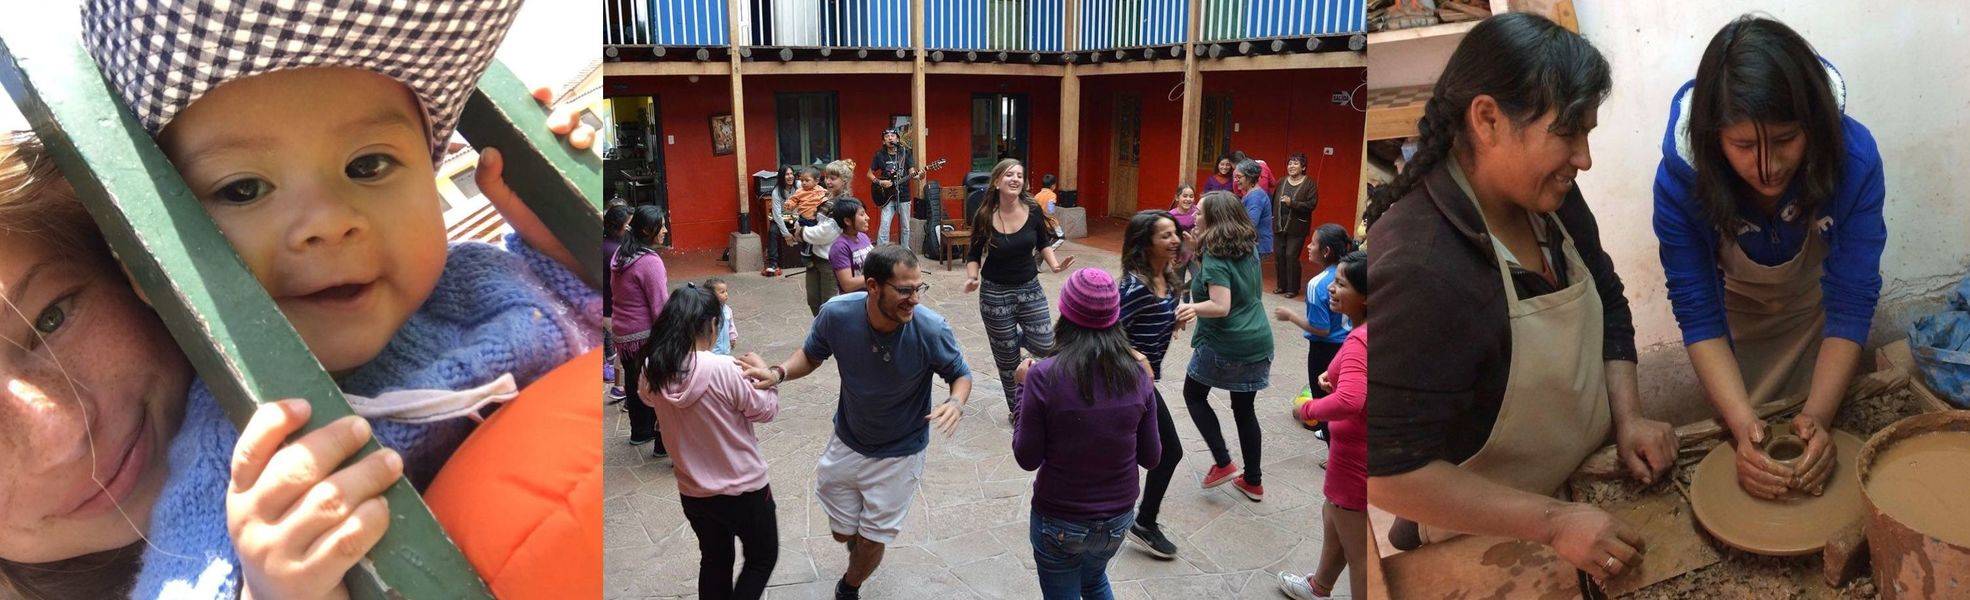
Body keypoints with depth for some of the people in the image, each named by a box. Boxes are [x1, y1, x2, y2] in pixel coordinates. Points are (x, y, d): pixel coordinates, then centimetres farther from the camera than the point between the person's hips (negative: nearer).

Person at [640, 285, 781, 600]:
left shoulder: (652, 370, -11)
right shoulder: (724, 370, -28)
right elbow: (767, 409, -15)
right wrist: (762, 370, 1)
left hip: (692, 492, 5)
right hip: (744, 490, -5)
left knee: (714, 561, 26)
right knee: (763, 558, 19)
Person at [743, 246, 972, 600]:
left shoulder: (932, 329, -30)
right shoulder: (837, 314, -24)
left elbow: (961, 374, -12)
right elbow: (811, 355, -4)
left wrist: (956, 402, -34)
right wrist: (779, 373, -23)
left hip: (899, 454, -2)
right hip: (846, 445, 2)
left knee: (871, 543, 12)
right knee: (843, 533, 19)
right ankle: (858, 537, 59)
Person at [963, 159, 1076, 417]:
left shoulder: (1033, 210, -8)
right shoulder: (984, 216, -12)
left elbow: (1043, 243, 9)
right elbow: (974, 254, -1)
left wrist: (1054, 265, -9)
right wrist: (972, 278, -19)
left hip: (1030, 288, 2)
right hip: (995, 293, -2)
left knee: (1045, 346, -5)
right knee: (1007, 359, 7)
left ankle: (1016, 337, 29)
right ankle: (1015, 407, 31)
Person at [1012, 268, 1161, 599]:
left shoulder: (1044, 376, -22)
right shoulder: (1136, 374, -11)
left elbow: (1027, 458, -13)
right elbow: (1151, 457, -3)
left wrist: (1024, 387, -4)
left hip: (1059, 521, -3)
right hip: (1118, 519, 3)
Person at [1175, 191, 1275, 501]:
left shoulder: (1215, 256, -17)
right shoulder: (1249, 248, 7)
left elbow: (1220, 306, -27)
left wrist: (1192, 307, -16)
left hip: (1223, 345, -7)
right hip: (1258, 342, 7)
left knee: (1194, 395, 15)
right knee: (1244, 409, 17)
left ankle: (1223, 463, 9)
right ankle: (1253, 481, 24)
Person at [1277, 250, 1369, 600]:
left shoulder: (1359, 341, -27)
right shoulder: (1364, 332, 2)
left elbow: (1348, 400, -41)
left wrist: (1307, 409, -23)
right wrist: (1335, 376, 6)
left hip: (1356, 457, -10)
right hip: (1357, 449, 10)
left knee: (1357, 550, 5)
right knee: (1332, 519, 31)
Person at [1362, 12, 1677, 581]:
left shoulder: (1550, 199, -9)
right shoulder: (1416, 272, -36)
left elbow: (1607, 304, 10)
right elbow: (1390, 471, -32)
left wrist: (1628, 417, -4)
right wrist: (1554, 522, -27)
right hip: (1488, 551, -7)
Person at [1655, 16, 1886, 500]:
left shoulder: (1854, 158, -34)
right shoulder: (1680, 178, -36)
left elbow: (1850, 305, -29)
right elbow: (1699, 316, -30)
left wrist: (1819, 417, -40)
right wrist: (1743, 426, -41)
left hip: (1817, 304, 1)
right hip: (1737, 311, 0)